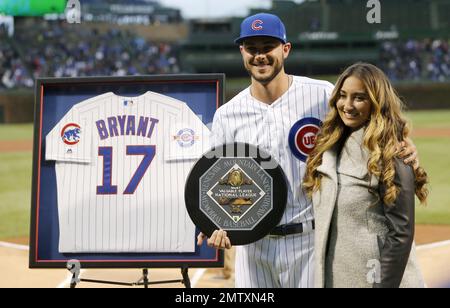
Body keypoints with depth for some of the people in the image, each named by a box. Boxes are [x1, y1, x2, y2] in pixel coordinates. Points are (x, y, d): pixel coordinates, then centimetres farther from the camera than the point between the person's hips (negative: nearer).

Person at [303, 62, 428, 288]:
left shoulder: (391, 157, -11)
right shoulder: (327, 148, 10)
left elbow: (401, 234, -14)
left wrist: (385, 284, -17)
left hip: (373, 279, -7)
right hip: (330, 278, 7)